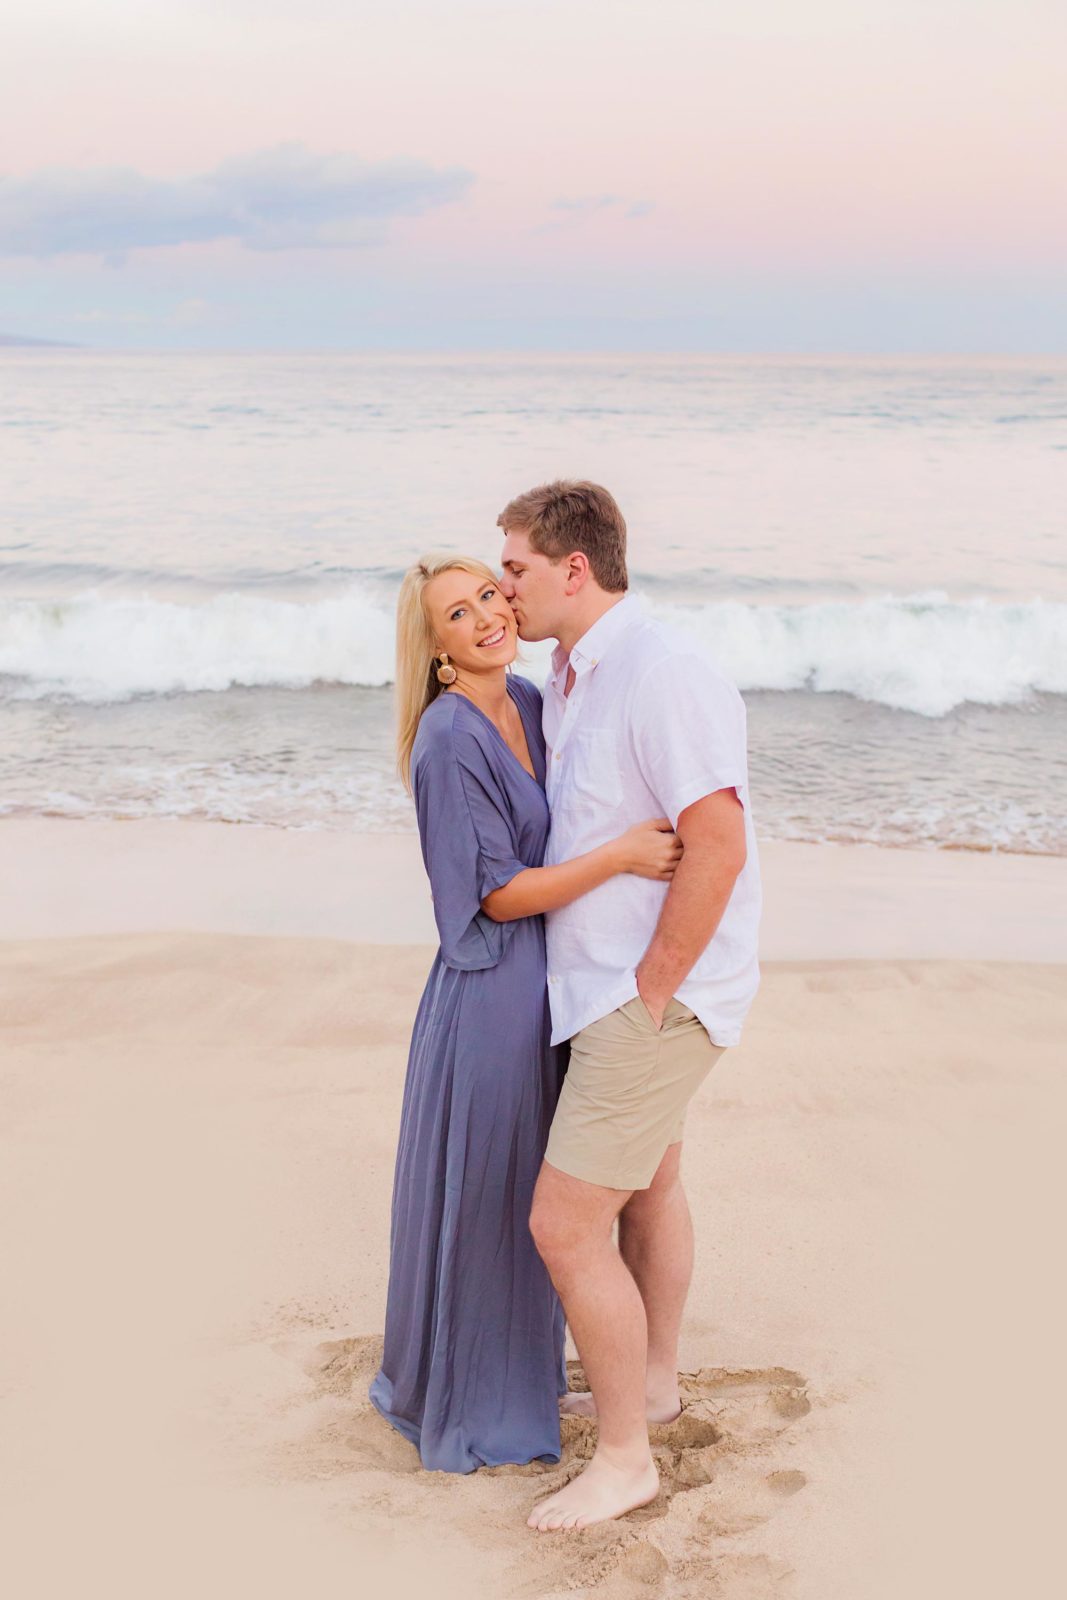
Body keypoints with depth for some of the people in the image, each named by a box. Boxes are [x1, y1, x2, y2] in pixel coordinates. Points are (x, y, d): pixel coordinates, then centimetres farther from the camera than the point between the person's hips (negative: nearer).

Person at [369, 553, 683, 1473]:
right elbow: (497, 893, -19)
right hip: (490, 988, -8)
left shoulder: (530, 703, 5)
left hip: (547, 979, 8)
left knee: (528, 1192, 22)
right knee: (476, 1197, 7)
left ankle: (518, 1361, 41)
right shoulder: (448, 739, -20)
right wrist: (621, 855, -23)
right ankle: (458, 1401, 26)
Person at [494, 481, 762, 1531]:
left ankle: (624, 1460, 10)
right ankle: (653, 1383, 46)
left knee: (566, 1227, -7)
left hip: (654, 999, -10)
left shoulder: (662, 672, -22)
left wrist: (648, 994, -21)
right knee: (647, 1186, 25)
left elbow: (716, 847, -28)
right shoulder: (569, 679, 8)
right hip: (608, 984, 10)